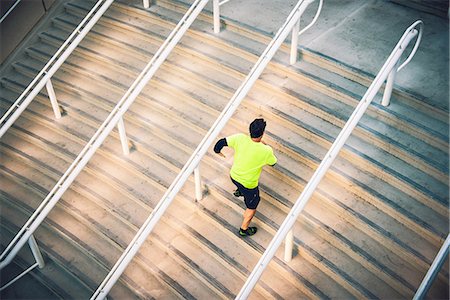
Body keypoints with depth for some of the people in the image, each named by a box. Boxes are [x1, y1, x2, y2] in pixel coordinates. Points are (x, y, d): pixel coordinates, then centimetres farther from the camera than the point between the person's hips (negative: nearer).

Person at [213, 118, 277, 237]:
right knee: (252, 207, 23)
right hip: (249, 184, -4)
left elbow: (221, 142, -15)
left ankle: (239, 191, 67)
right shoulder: (266, 151, -28)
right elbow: (272, 163, -7)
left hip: (234, 176, 4)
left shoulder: (240, 138, -23)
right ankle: (244, 229, 40)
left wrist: (217, 150, 8)